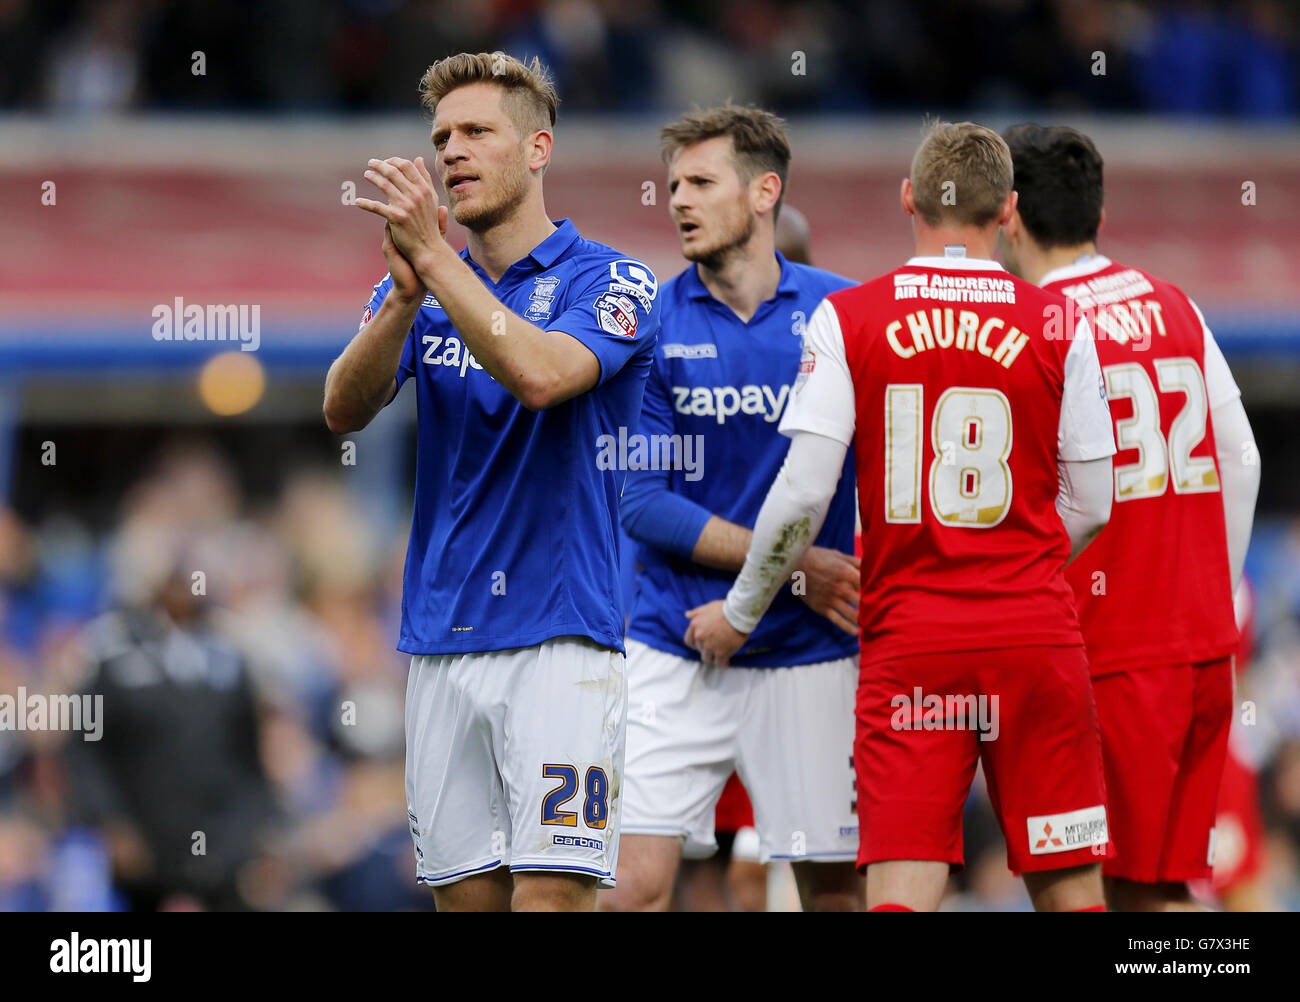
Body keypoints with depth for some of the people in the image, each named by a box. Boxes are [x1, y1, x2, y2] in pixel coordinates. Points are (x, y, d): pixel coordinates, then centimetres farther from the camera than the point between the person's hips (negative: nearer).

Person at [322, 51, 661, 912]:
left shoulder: (609, 283, -3)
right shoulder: (418, 288, 13)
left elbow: (540, 375, -23)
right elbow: (344, 410, -3)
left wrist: (434, 255, -22)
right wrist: (407, 293, -19)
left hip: (558, 638, -5)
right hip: (441, 642, 5)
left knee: (550, 896, -13)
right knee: (469, 897, 6)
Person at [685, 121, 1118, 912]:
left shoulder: (847, 320, -1)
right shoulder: (1058, 324, 1)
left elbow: (803, 494, -6)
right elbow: (1090, 508, 5)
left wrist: (739, 614, 8)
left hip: (908, 640, -1)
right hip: (1038, 635, 1)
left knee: (902, 891, -6)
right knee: (1069, 887, 7)